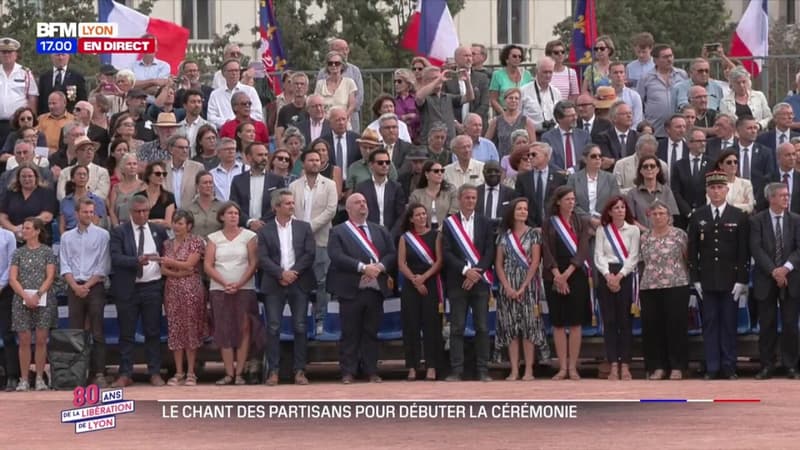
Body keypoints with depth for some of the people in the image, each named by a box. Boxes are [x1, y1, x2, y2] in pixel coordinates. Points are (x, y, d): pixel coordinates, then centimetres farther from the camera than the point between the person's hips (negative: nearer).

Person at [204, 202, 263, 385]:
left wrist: (238, 284, -12)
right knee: (224, 330, -1)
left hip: (244, 289, -1)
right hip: (219, 289, 2)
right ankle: (229, 373, 1)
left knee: (244, 329, -6)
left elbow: (254, 263, -2)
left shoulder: (249, 236, 3)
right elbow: (208, 265, 2)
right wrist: (225, 283, -11)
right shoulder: (214, 238, 8)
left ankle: (239, 372, -3)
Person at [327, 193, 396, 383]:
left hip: (376, 289, 4)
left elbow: (392, 254, 9)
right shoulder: (338, 232, 1)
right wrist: (363, 268, -20)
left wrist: (380, 266, -12)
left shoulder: (380, 231, 16)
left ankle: (371, 372, 12)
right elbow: (337, 257, -13)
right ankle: (348, 373, 4)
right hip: (351, 290, -4)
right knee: (350, 333, 0)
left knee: (371, 332, 7)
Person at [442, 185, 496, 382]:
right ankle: (456, 370, 0)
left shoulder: (484, 223, 10)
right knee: (457, 327, -1)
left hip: (480, 281, 1)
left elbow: (490, 251, 3)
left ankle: (483, 370, 3)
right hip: (457, 282, -1)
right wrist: (465, 270, -12)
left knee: (482, 327, 0)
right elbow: (446, 252, -2)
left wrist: (477, 272, -9)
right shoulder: (449, 223, 5)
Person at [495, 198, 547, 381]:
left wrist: (523, 287, -12)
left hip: (528, 286, -2)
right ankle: (514, 371, 2)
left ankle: (529, 370, -3)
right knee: (510, 328, 0)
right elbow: (498, 264, 5)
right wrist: (507, 287, -8)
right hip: (508, 287, 2)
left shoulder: (533, 233, 2)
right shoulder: (504, 235, 9)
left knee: (528, 326, -5)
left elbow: (535, 262, -5)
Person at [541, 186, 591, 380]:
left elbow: (582, 250, -3)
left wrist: (567, 274, -15)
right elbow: (547, 252, -2)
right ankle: (562, 368, 3)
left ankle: (573, 367, 1)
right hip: (554, 277, 0)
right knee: (558, 323, 0)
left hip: (576, 275, 0)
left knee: (575, 323, -2)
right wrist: (557, 274, -16)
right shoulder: (548, 224, 6)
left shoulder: (581, 224, 8)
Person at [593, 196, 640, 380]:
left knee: (625, 321, -2)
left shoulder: (633, 230, 6)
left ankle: (625, 365, 0)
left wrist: (619, 276, -11)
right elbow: (598, 256, 2)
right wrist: (608, 275, -13)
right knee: (609, 321, -1)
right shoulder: (602, 231, 10)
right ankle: (613, 365, 0)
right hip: (606, 276, 1)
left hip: (626, 276, -1)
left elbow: (633, 257, 0)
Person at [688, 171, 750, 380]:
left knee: (729, 323, 2)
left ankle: (728, 367, 7)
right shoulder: (698, 217, 6)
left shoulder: (739, 216, 2)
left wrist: (742, 280, -7)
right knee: (710, 323, 2)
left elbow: (744, 251, -1)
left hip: (730, 280, -1)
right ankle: (712, 368, 5)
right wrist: (696, 279, -1)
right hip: (707, 281, 1)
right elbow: (692, 250, 6)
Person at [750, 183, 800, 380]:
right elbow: (756, 249, -8)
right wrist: (773, 271, -16)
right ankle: (766, 366, 9)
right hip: (765, 280, -1)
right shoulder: (757, 221, 1)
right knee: (767, 325, 3)